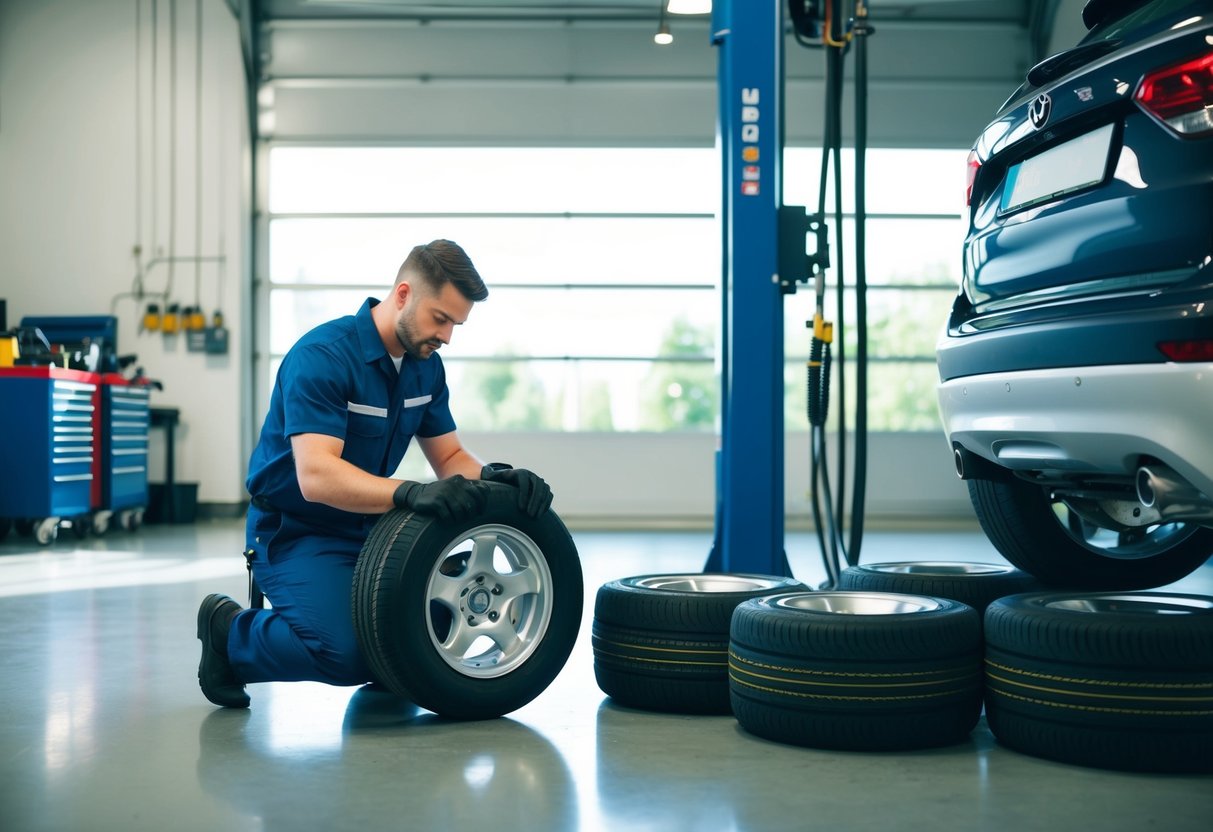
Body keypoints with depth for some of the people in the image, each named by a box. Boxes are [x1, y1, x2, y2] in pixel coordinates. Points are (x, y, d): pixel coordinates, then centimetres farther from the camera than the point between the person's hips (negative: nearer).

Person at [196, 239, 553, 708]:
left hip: (368, 528, 7)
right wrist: (410, 493, -48)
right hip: (296, 531, -7)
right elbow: (316, 476, -34)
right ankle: (231, 635, 1)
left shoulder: (426, 366, 1)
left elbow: (449, 457, 6)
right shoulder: (322, 357, -24)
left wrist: (489, 475, -17)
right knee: (345, 652, -28)